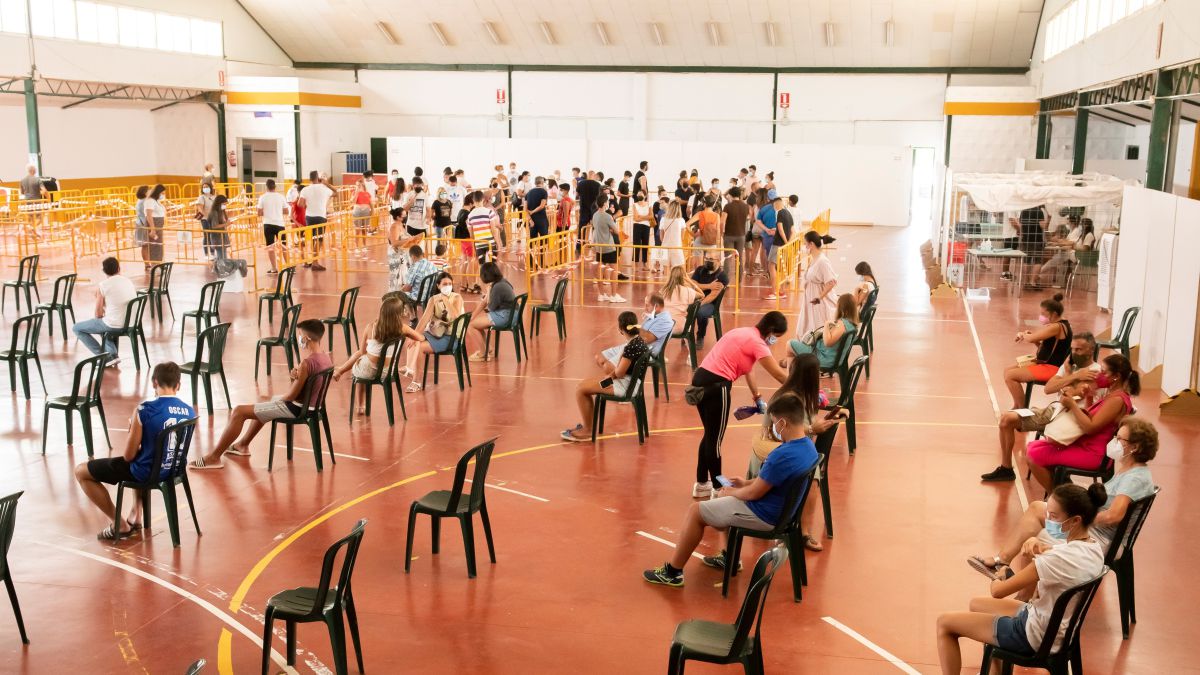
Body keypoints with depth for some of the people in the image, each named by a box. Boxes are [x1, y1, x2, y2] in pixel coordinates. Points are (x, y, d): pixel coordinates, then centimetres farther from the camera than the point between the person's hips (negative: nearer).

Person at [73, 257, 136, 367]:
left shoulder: (102, 286, -9)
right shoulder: (129, 281, 7)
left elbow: (98, 314, -6)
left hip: (114, 324, -6)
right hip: (131, 322, 6)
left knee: (77, 328, 14)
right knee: (103, 324, 36)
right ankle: (112, 354, 19)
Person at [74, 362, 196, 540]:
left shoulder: (144, 410, -22)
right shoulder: (190, 412, -4)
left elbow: (128, 455, -14)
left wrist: (133, 429, 3)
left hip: (146, 472, -6)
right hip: (175, 470, 6)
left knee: (81, 471, 12)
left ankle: (120, 525, 13)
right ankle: (135, 515, 35)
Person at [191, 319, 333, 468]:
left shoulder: (307, 363, -27)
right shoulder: (326, 357, 0)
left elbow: (292, 395, -21)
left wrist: (277, 400, 0)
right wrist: (296, 375, -12)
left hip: (295, 408, -9)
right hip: (310, 404, 9)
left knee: (239, 412, -3)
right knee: (263, 405, 34)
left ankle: (214, 457, 4)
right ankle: (242, 445, 45)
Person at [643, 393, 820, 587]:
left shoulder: (783, 456, -31)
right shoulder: (808, 446, -2)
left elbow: (753, 493, -23)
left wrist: (730, 492, -4)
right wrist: (747, 482, 11)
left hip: (764, 514, -9)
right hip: (781, 508, 9)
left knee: (695, 511, 1)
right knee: (722, 502, 30)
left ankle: (672, 572, 11)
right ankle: (729, 557, 36)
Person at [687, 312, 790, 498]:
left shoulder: (746, 333, 18)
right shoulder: (756, 342, -11)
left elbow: (747, 368, 20)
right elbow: (779, 374, -12)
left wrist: (758, 398, 19)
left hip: (701, 379, 9)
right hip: (716, 385, -9)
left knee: (710, 435, 20)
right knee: (715, 438, 2)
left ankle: (702, 484, 30)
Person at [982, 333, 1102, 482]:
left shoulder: (1095, 372, -10)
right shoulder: (1070, 365, 14)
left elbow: (1072, 394, -21)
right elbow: (1048, 388, 0)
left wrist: (1068, 374, -8)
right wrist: (1074, 377, -7)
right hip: (1054, 410, 8)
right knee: (1007, 418, -3)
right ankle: (1006, 469, 6)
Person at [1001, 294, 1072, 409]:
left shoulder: (1057, 327, -19)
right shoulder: (1060, 325, 14)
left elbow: (1031, 339, -26)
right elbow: (1045, 346, 16)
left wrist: (1022, 335, -3)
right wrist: (1028, 335, 0)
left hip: (1051, 368, -11)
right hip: (1046, 365, 11)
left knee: (1010, 376, -17)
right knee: (1008, 370, 9)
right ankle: (1017, 406, 10)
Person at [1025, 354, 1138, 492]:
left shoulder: (1117, 399, -20)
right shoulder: (1112, 394, 10)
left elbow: (1090, 427, -25)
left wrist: (1072, 405, -17)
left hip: (1091, 453, -10)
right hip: (1082, 443, 11)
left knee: (1035, 456, -16)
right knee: (1032, 447, 8)